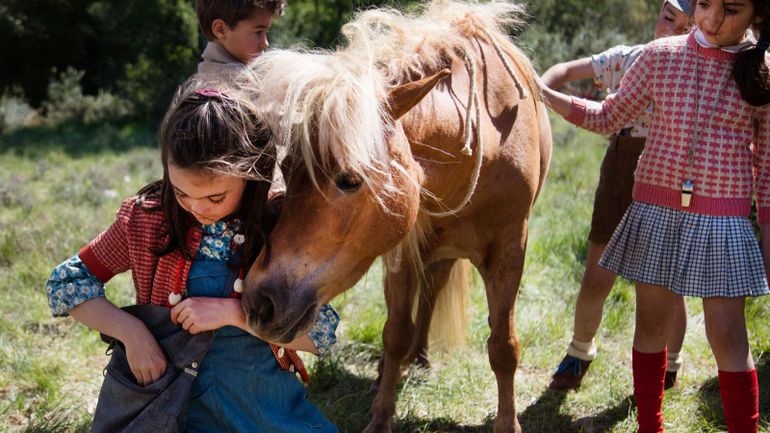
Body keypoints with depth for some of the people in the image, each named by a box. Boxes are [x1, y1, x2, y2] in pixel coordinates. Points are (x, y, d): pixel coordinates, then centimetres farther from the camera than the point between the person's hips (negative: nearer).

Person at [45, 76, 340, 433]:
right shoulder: (146, 219, -10)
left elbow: (321, 333, -13)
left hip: (264, 397, 0)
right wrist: (130, 331, -19)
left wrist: (232, 312, -25)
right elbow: (65, 282, -3)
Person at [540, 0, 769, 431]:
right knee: (652, 324, 11)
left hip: (723, 220, -2)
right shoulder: (661, 55, 0)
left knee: (728, 336, -2)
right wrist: (543, 93, -2)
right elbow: (609, 117, 8)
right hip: (655, 209, 3)